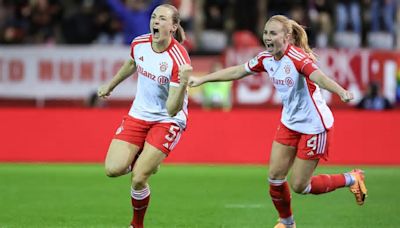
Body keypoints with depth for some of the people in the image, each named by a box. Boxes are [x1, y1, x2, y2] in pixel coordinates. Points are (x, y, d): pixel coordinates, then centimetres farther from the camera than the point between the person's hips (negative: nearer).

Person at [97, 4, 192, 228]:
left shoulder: (179, 59, -25)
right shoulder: (139, 44, -9)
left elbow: (172, 110, -28)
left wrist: (183, 84, -45)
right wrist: (111, 85, 28)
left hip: (167, 121, -5)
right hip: (138, 115, 5)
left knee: (138, 180, -14)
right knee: (113, 169, -12)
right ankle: (143, 160, 23)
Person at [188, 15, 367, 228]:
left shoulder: (297, 57, -26)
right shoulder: (266, 58, -3)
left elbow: (319, 77, -44)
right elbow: (237, 71, 11)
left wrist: (341, 92, -62)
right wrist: (202, 79, 14)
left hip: (314, 126, -7)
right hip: (289, 123, 7)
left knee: (299, 186, -2)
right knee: (275, 177, 4)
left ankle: (351, 179, 20)